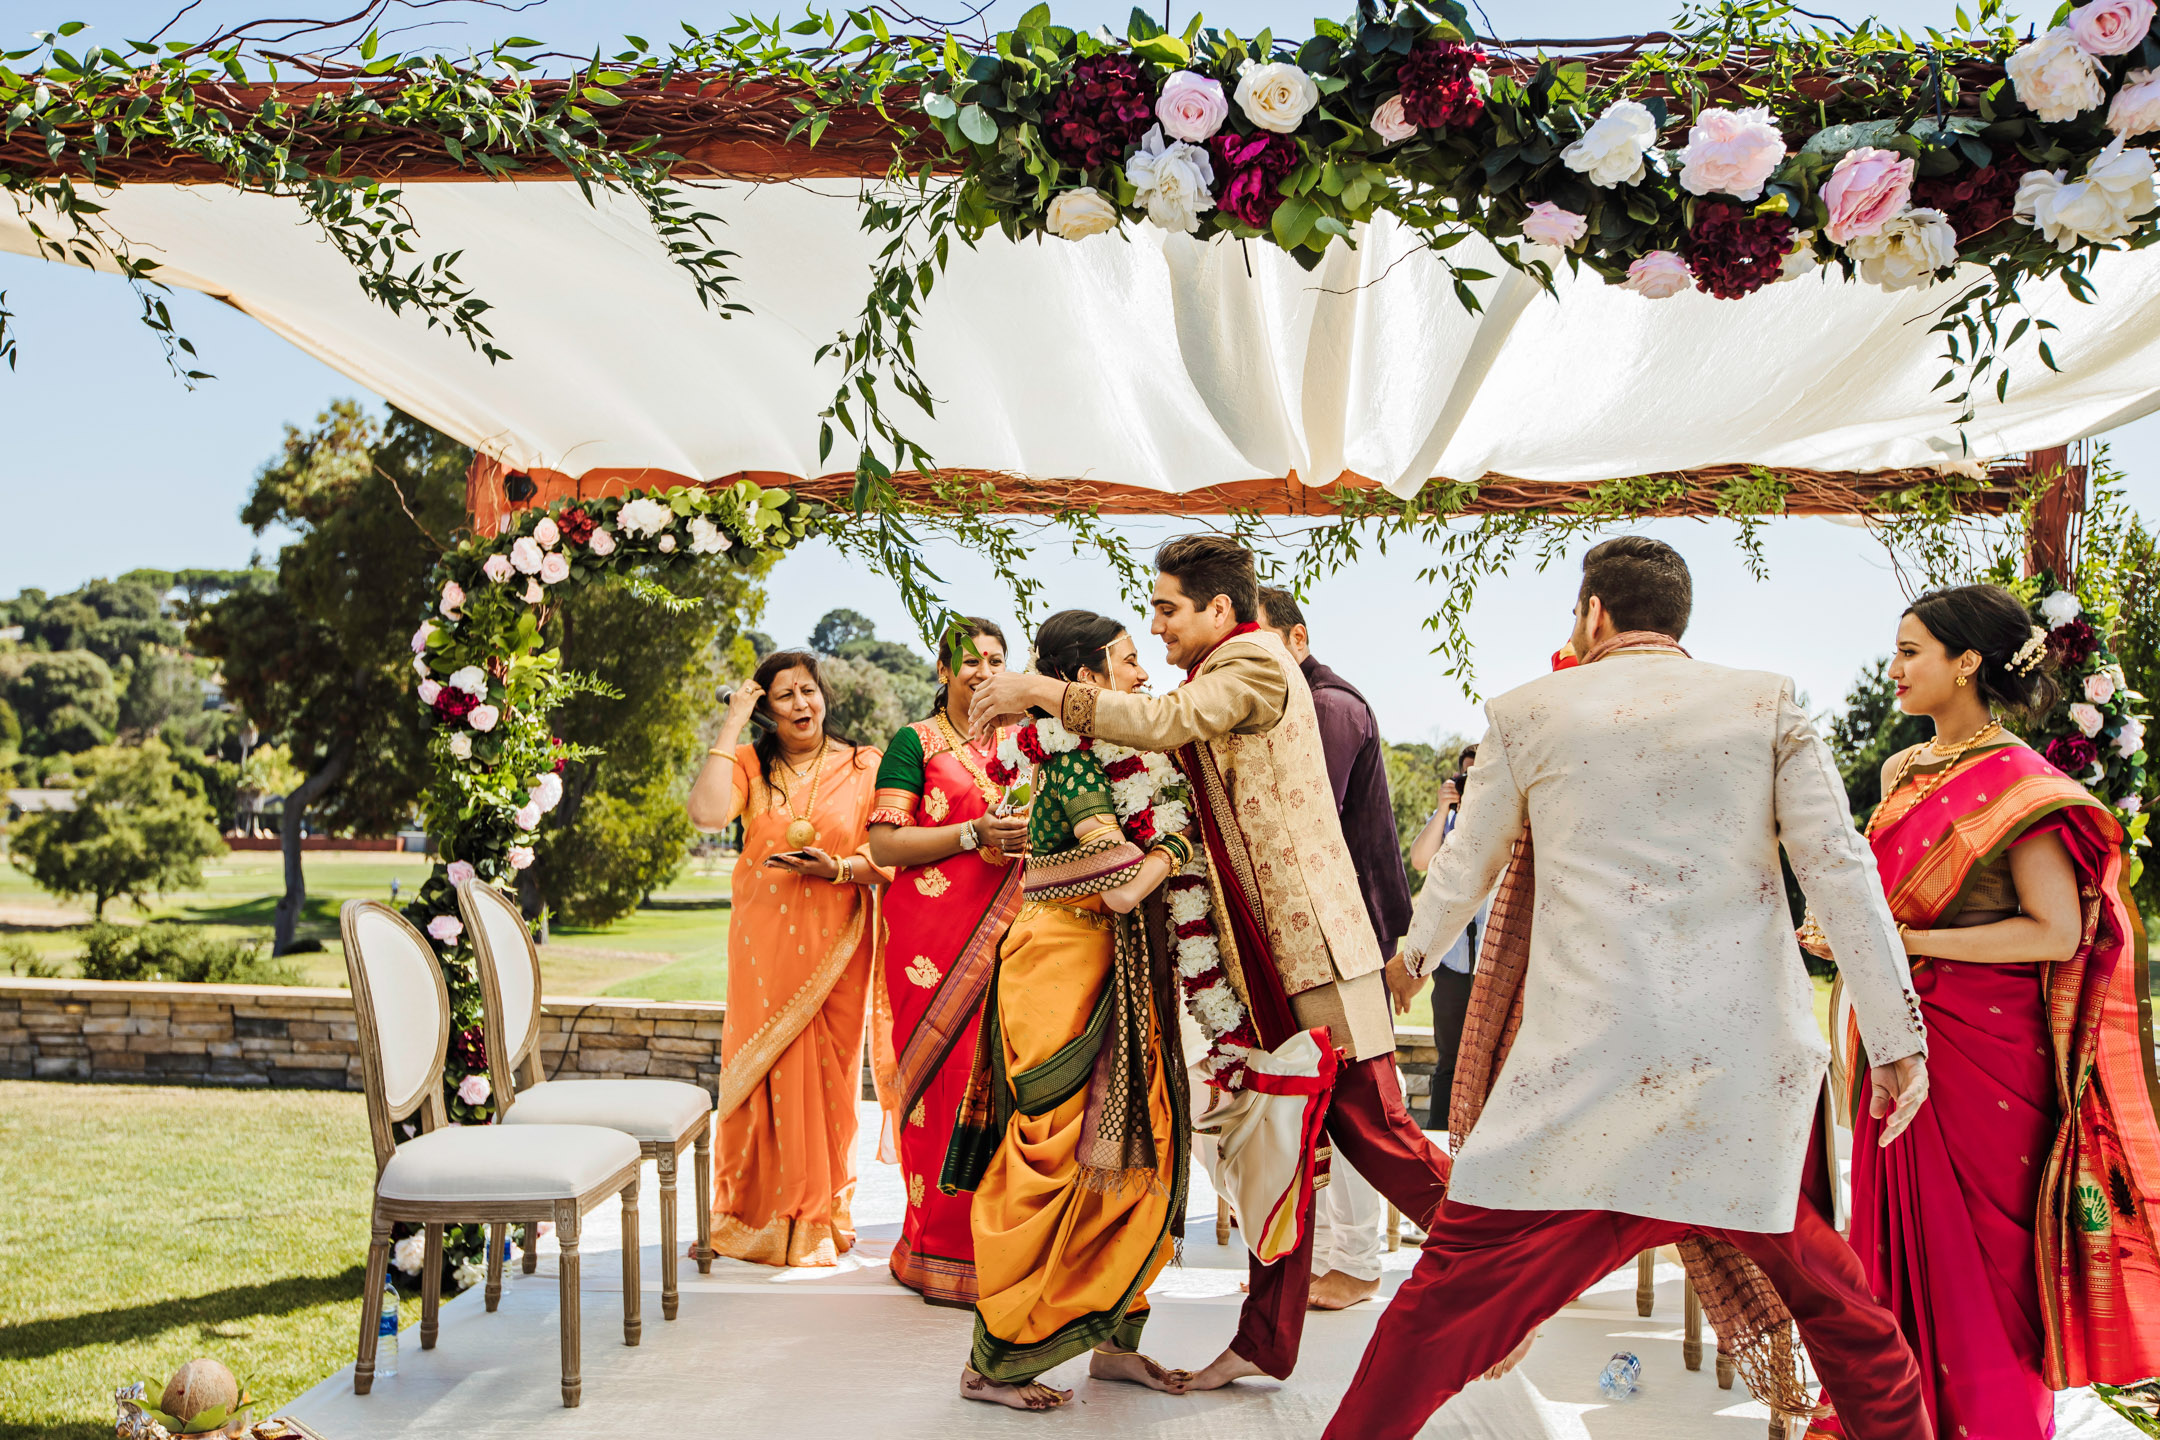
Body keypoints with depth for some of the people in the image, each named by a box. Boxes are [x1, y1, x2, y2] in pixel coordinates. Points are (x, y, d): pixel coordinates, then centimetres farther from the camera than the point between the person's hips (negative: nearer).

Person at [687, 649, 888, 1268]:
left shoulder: (862, 766, 4)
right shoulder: (751, 764, 6)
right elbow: (706, 814, -14)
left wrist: (839, 868, -19)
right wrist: (731, 727, -8)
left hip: (836, 943, -1)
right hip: (764, 942, 1)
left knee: (827, 1074, 3)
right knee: (763, 1070, 1)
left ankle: (820, 1219, 17)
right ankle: (760, 1213, 16)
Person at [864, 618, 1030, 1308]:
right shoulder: (915, 742, 3)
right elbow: (883, 844, -5)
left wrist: (1034, 834, 1)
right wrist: (974, 835, -15)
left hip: (1008, 933, 4)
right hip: (936, 934, -4)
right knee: (949, 1079, -6)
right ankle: (946, 1256, 4)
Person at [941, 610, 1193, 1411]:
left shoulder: (1104, 752, 14)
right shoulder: (1073, 757, -16)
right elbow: (1122, 886, -24)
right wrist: (1180, 841, -9)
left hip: (1110, 977, 9)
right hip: (1059, 966, -9)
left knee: (1132, 1152, 10)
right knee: (1056, 1160, -5)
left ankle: (1112, 1341, 21)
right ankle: (993, 1365, 7)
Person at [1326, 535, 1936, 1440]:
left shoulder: (1530, 711, 5)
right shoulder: (1767, 703, 6)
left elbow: (1466, 864, 16)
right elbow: (1839, 869, -1)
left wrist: (1414, 952, 35)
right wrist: (1898, 1040, 3)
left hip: (1587, 1056, -2)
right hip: (1750, 1055, 2)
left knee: (1452, 1292, 5)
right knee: (1836, 1297, 21)